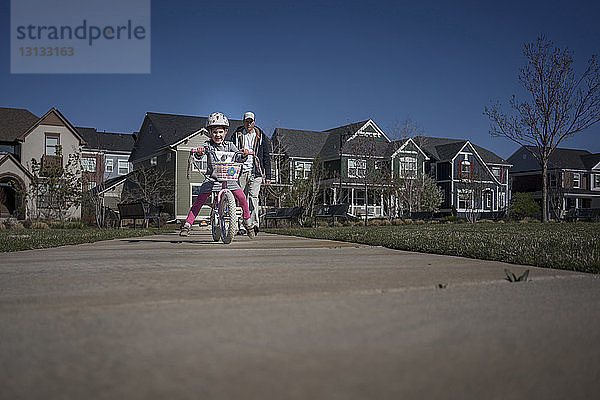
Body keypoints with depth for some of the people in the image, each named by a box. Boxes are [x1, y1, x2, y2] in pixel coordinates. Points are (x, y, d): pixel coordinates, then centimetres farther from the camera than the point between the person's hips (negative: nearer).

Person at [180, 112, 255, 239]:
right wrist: (198, 153, -39)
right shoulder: (207, 145, -2)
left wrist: (244, 155, -30)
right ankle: (187, 224, -2)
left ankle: (247, 222, 5)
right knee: (200, 199, -13)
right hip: (211, 178, -1)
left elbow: (238, 158, -7)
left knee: (241, 197, -14)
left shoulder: (229, 145, 4)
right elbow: (196, 158, -15)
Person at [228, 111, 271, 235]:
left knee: (253, 197, -14)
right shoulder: (237, 136, 11)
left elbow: (267, 157, 11)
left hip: (256, 172, -1)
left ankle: (254, 224, -16)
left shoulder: (261, 137, 10)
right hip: (241, 171, 2)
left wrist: (268, 176, 5)